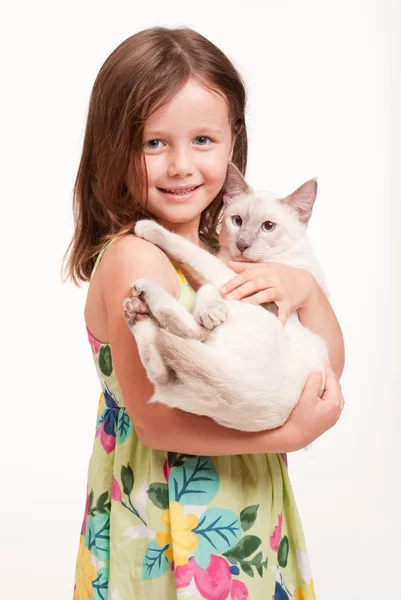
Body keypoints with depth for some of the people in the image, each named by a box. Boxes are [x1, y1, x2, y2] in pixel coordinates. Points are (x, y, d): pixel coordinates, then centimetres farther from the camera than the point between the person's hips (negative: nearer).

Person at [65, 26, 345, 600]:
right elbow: (154, 418, -23)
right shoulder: (135, 258, -20)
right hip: (166, 534, -7)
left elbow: (328, 371, 3)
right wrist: (290, 434, -24)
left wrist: (303, 287, -15)